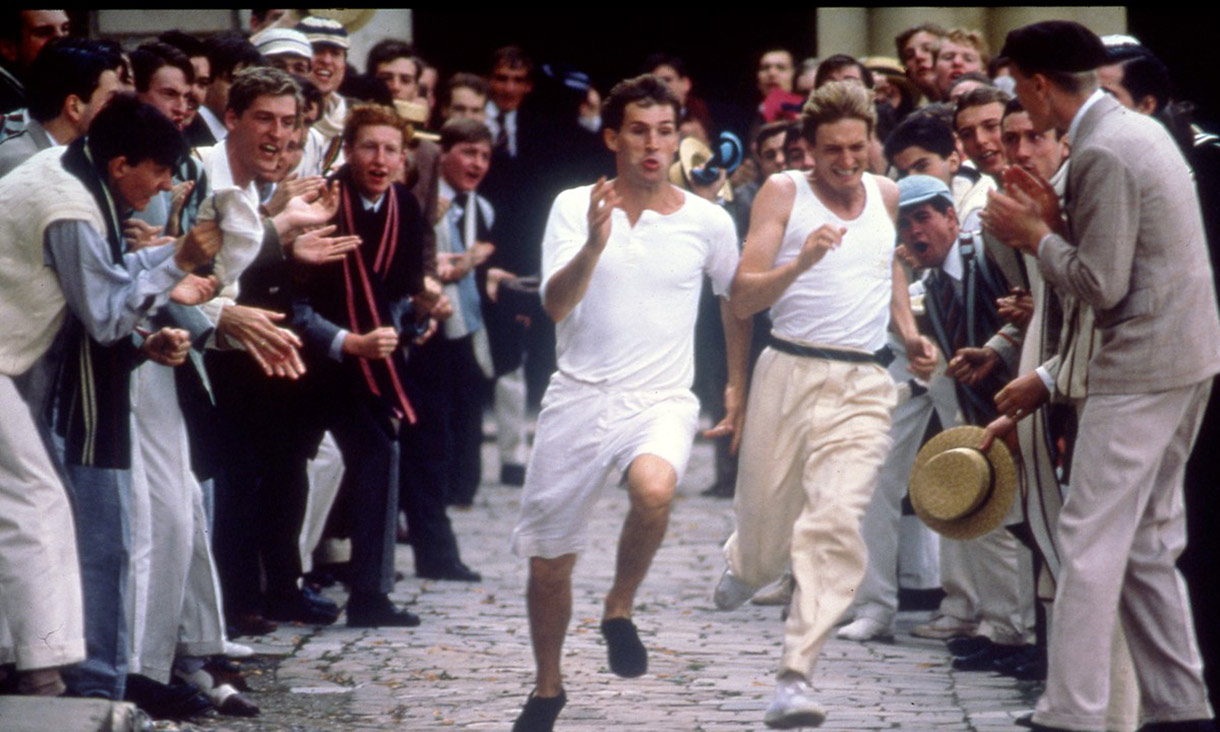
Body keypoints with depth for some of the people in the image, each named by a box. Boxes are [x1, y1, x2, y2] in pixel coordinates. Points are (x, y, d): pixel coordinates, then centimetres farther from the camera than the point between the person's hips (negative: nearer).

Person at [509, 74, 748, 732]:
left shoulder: (707, 221, 0)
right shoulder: (574, 206, -3)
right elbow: (556, 305, -16)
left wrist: (737, 384, 21)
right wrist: (594, 243, -31)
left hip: (661, 401, -1)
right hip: (577, 398, 1)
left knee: (653, 488, -34)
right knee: (549, 560, 8)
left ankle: (619, 610, -7)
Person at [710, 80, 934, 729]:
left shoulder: (885, 194, 13)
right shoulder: (783, 194, 1)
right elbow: (743, 299, -7)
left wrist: (910, 333, 19)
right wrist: (800, 262, -23)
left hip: (862, 387, 1)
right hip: (789, 374, -1)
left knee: (835, 521, -17)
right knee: (766, 524, 9)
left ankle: (795, 678, -19)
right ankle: (744, 565, 49)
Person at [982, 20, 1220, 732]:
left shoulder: (1102, 153, -18)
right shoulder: (1141, 129, 13)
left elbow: (1101, 285, -19)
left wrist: (1034, 234, -6)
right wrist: (1044, 226, 10)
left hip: (1142, 368, -10)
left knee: (1090, 542, -8)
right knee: (1150, 543, 15)